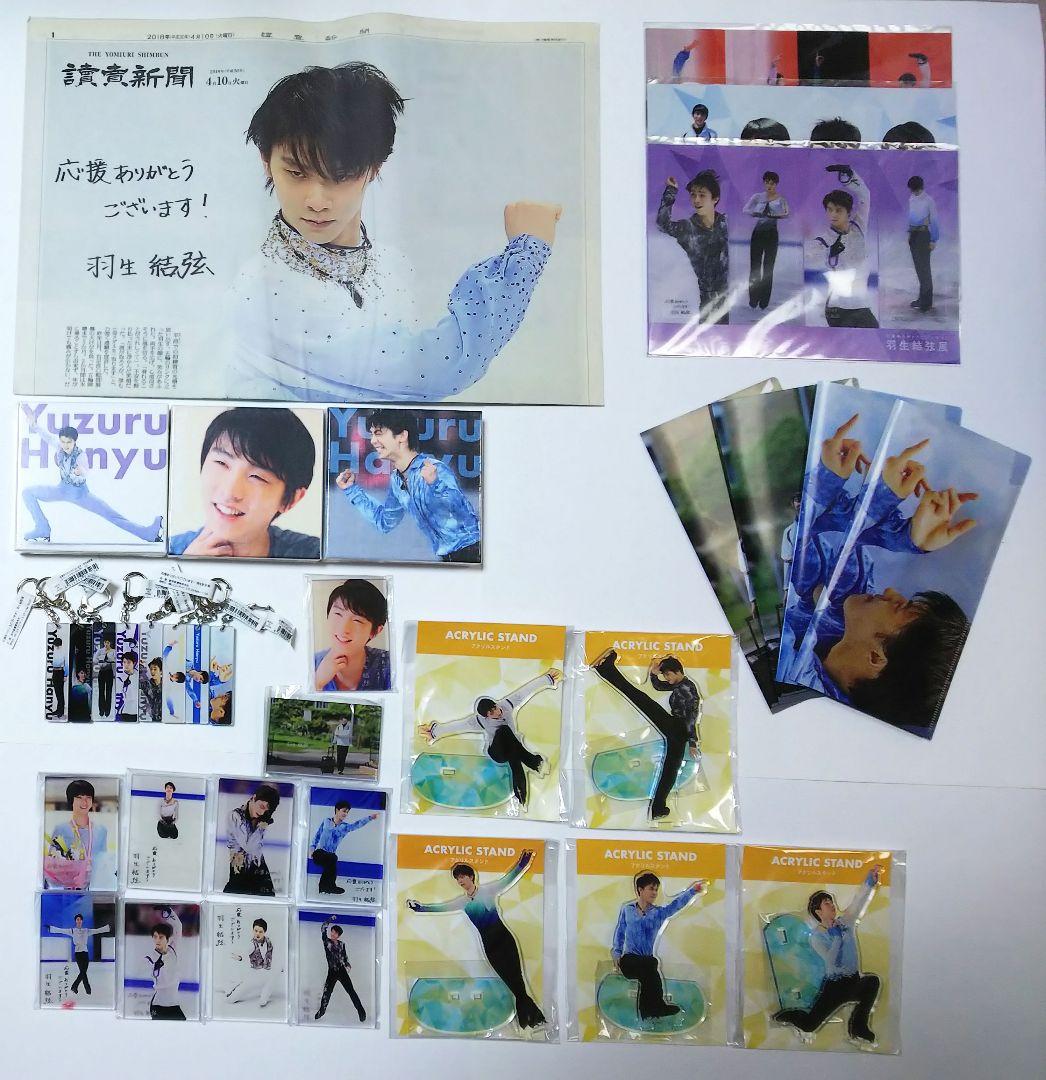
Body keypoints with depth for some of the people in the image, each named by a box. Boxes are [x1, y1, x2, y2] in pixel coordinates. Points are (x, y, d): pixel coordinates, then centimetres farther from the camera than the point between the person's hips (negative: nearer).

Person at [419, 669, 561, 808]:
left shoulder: (507, 704, -8)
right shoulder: (479, 720, -12)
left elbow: (527, 690, -4)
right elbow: (455, 726, -3)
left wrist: (548, 678, 2)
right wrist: (435, 731, 5)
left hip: (514, 750, 2)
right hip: (496, 752, -2)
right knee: (503, 731, -35)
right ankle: (533, 762, -41)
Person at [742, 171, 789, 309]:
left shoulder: (781, 199, 0)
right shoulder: (757, 196, 1)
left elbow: (786, 213, -13)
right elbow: (744, 210, -10)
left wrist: (776, 215, -33)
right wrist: (754, 213, -30)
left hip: (771, 234, -1)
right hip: (757, 233, 1)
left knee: (768, 268, 1)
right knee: (755, 266, 1)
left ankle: (764, 301, 10)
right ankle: (753, 299, 12)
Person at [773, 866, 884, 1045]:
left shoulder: (846, 922, 3)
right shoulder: (816, 936, -6)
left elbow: (859, 903, -15)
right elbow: (832, 961, -19)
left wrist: (871, 882, -29)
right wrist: (837, 936, -17)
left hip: (854, 982, 3)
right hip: (834, 986, -3)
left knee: (873, 981, -32)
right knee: (808, 1025, -12)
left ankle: (858, 1027, -13)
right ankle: (781, 1016, 24)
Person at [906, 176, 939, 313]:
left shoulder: (928, 201, -10)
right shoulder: (911, 199, 10)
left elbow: (934, 221, -8)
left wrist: (933, 240, -9)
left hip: (923, 233, -7)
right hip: (913, 233, 7)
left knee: (924, 266, -8)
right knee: (918, 265, 11)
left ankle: (925, 301, -7)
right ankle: (923, 298, 21)